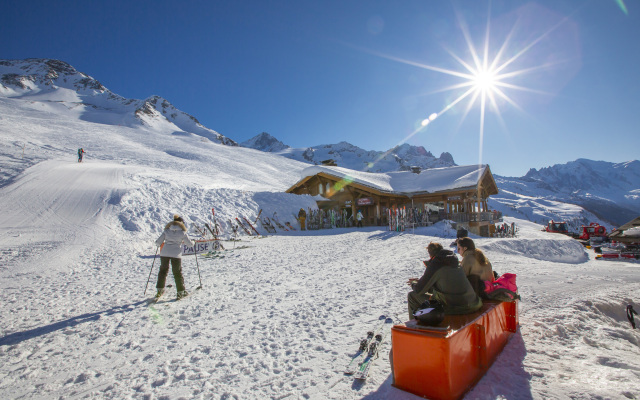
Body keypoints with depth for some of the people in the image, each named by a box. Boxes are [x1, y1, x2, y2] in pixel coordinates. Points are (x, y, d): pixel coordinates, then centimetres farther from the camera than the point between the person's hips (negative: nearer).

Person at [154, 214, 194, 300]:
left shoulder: (167, 230, 8)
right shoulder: (182, 232, 0)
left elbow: (158, 242, 9)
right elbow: (190, 244, 5)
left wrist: (160, 242, 32)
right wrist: (192, 242, 28)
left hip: (164, 253, 3)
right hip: (176, 254, -2)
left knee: (163, 270, 20)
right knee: (178, 273, 9)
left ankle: (160, 290, 24)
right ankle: (180, 292, 12)